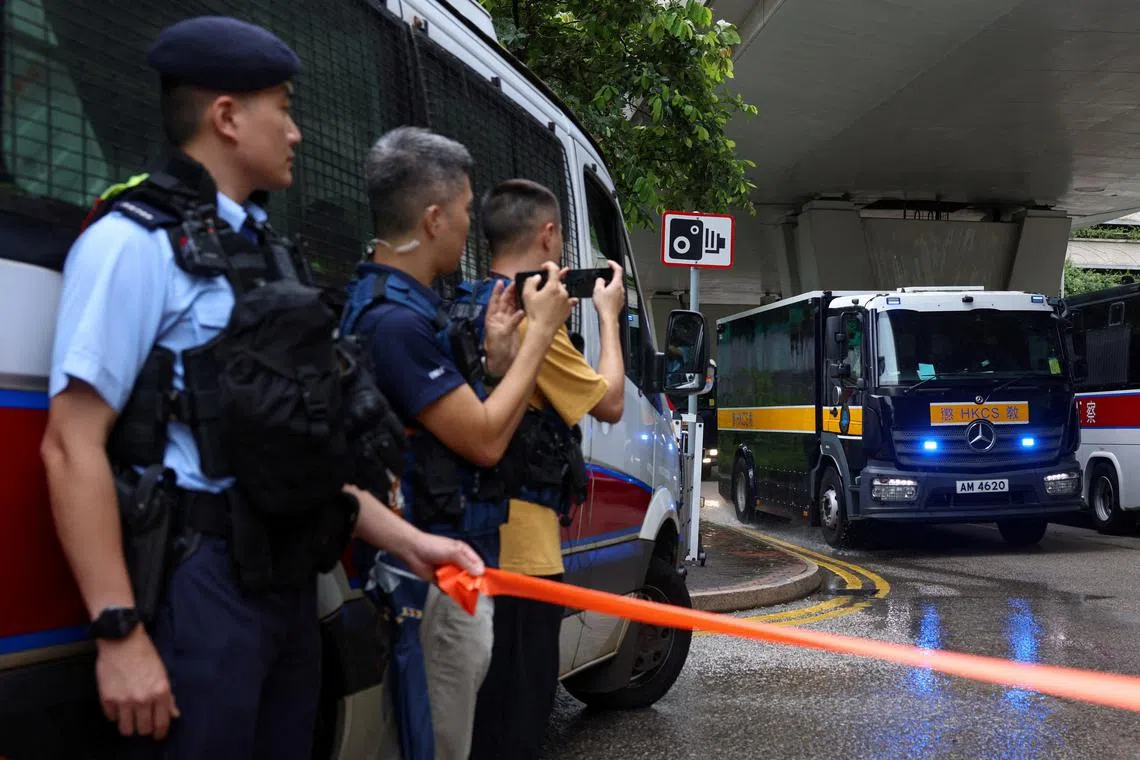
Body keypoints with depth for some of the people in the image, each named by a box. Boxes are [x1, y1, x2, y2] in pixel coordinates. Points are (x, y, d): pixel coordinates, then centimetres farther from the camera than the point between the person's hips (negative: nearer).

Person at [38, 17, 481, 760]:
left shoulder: (264, 251, 14)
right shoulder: (136, 242, -10)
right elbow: (72, 447, -15)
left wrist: (407, 540, 11)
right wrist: (120, 632, -19)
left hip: (288, 580, 8)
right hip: (199, 587, -8)